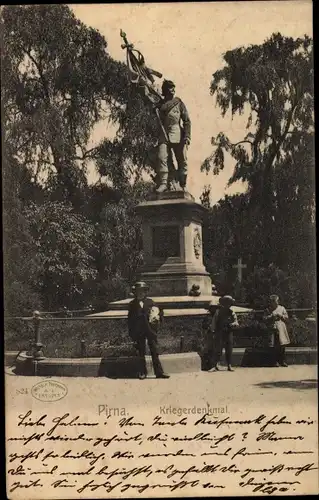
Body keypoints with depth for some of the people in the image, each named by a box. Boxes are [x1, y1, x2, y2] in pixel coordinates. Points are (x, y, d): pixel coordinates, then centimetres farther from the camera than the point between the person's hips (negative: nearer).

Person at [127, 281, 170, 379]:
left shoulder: (149, 302, 5)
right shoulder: (132, 304, 5)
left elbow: (157, 313, 8)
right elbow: (130, 320, 6)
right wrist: (132, 333, 3)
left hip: (150, 330, 0)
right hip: (139, 332, 0)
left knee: (154, 351, -1)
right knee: (141, 353, 7)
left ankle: (159, 371, 0)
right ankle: (142, 372, 15)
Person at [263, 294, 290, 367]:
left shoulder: (282, 308, 10)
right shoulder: (268, 310, 5)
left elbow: (286, 317, 10)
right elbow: (265, 319, 0)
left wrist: (281, 316, -8)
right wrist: (272, 316, -12)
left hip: (281, 329, 2)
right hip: (273, 330, -2)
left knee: (282, 346, 0)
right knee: (274, 346, -2)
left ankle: (282, 361, 10)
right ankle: (276, 361, 8)